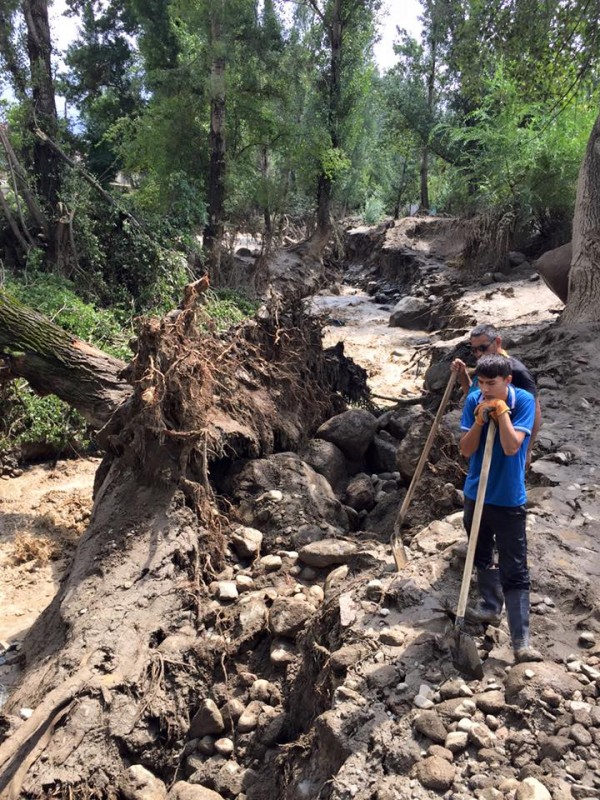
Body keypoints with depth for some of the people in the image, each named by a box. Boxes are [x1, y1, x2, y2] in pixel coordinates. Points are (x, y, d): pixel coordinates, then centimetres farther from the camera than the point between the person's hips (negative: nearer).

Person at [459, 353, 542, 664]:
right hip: (476, 493, 4)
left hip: (508, 499, -4)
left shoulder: (524, 401, -15)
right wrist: (480, 419, -21)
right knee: (482, 555, 20)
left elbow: (511, 447, -26)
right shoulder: (474, 400, -6)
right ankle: (491, 607, 41)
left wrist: (501, 409, -22)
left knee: (515, 571, -2)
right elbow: (466, 450, -8)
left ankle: (522, 643, 2)